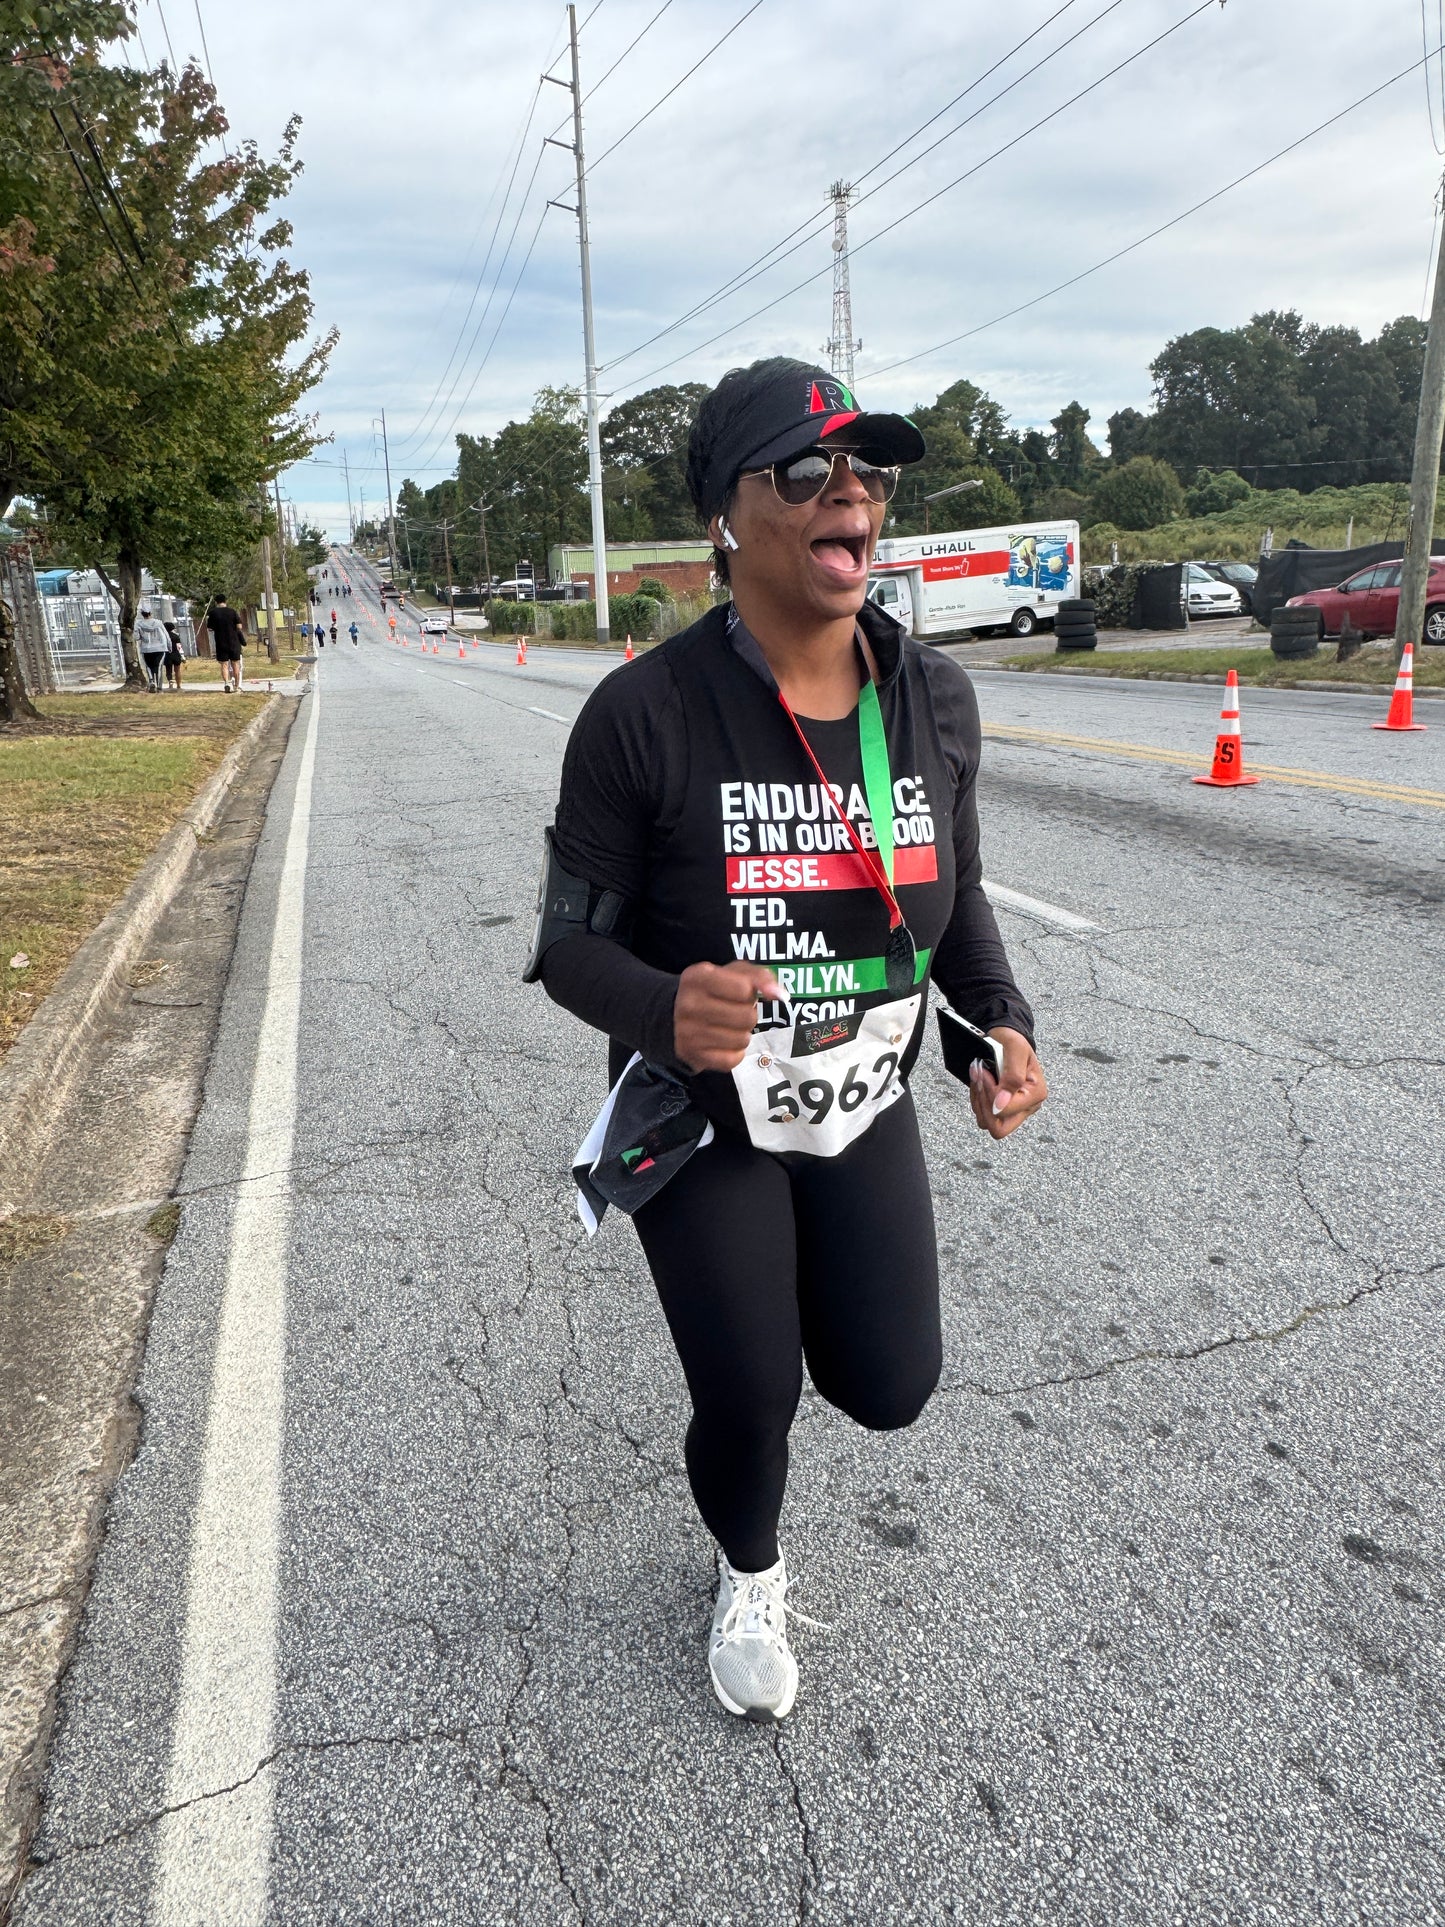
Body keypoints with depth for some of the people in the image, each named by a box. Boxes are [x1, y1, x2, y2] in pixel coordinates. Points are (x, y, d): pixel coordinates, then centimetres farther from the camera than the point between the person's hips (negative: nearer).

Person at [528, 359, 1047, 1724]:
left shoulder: (934, 700, -8)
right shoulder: (645, 714, -22)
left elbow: (955, 897, 5)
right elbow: (569, 942, -16)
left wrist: (999, 1021, -12)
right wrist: (665, 1008, -37)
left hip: (864, 1104, 4)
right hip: (702, 1119, -3)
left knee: (889, 1390, 8)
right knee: (746, 1403, 5)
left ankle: (793, 1287, 47)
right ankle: (749, 1577, 43)